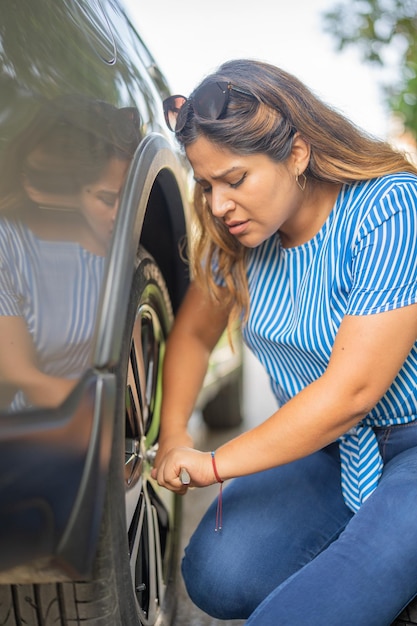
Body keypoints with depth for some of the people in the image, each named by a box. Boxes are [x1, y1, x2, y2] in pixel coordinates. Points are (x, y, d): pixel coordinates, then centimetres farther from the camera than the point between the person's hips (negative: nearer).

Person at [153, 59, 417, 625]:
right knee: (218, 580, -12)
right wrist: (174, 438, -2)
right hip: (324, 444, 7)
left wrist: (214, 465, -19)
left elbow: (351, 390, -26)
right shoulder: (243, 229, -3)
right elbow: (194, 332, 11)